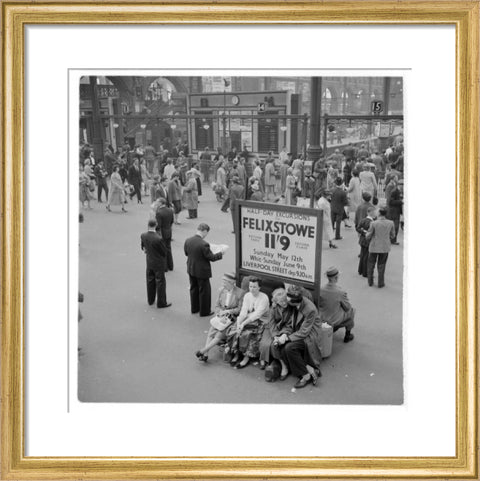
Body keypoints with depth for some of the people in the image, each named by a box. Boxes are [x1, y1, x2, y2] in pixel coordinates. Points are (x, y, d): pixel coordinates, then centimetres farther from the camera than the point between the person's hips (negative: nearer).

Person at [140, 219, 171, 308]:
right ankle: (161, 303, 17)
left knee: (150, 281, 20)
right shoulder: (158, 239, -29)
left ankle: (150, 300, 35)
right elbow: (164, 253, -14)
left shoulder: (143, 236, -11)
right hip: (158, 264, -6)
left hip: (149, 263, 6)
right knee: (160, 283, 8)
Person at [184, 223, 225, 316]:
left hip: (191, 270, 7)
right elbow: (211, 257, -20)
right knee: (204, 291, 10)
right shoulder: (204, 244, -28)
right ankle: (205, 311, 21)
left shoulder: (187, 241, -8)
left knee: (193, 288, 23)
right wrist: (220, 254, -4)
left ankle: (194, 308, 37)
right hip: (202, 271, -7)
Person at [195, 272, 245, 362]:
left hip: (233, 319, -4)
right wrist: (220, 314, -9)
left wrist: (227, 311, -17)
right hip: (221, 317, 5)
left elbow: (240, 309, -7)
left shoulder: (240, 293, -8)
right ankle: (205, 354, -24)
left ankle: (203, 350, -18)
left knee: (220, 334, -23)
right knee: (210, 332, -19)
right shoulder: (221, 290, 8)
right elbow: (217, 306, 11)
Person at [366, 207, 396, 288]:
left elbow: (368, 236, -9)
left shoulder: (374, 223, -18)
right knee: (381, 266, 17)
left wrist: (366, 234, 14)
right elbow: (392, 236, 2)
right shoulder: (391, 223, -9)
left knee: (371, 265, 18)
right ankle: (380, 283, 20)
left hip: (374, 247, -2)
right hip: (385, 248, 2)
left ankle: (370, 282, 26)